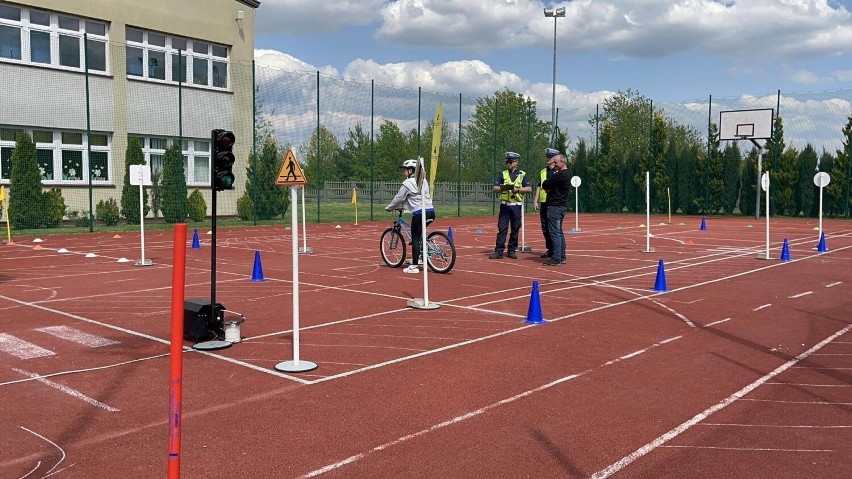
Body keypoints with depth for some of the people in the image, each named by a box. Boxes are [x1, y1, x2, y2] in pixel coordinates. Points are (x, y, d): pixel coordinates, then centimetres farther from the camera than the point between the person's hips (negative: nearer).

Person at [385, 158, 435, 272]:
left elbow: (399, 199, -1)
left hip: (419, 213, -7)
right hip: (431, 212, 7)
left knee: (415, 238, -1)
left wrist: (388, 208, 16)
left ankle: (414, 266, -1)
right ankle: (418, 258, 26)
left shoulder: (407, 183, -5)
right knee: (418, 234, 25)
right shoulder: (423, 181, 17)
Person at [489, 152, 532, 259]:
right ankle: (499, 251, -2)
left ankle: (511, 251, 13)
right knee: (502, 228, -3)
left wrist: (517, 189, -16)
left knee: (515, 229, 4)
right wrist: (504, 187, -16)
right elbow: (494, 189, 2)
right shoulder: (503, 174, 9)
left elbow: (529, 189, -3)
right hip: (505, 205, 0)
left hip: (516, 206, 0)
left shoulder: (522, 175, 6)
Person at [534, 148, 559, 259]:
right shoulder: (543, 172, 14)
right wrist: (535, 201, 5)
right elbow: (539, 187, 13)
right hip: (544, 203, 5)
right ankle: (549, 249, 19)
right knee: (545, 228, 9)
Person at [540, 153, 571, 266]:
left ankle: (556, 259, -8)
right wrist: (549, 188, -2)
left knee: (554, 232, -8)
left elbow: (545, 185, -16)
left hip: (555, 207, -11)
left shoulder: (560, 175, -17)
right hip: (562, 205, 11)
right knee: (559, 232, 15)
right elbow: (548, 186, 18)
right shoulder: (567, 174, 17)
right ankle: (562, 257, 20)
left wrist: (546, 185, 5)